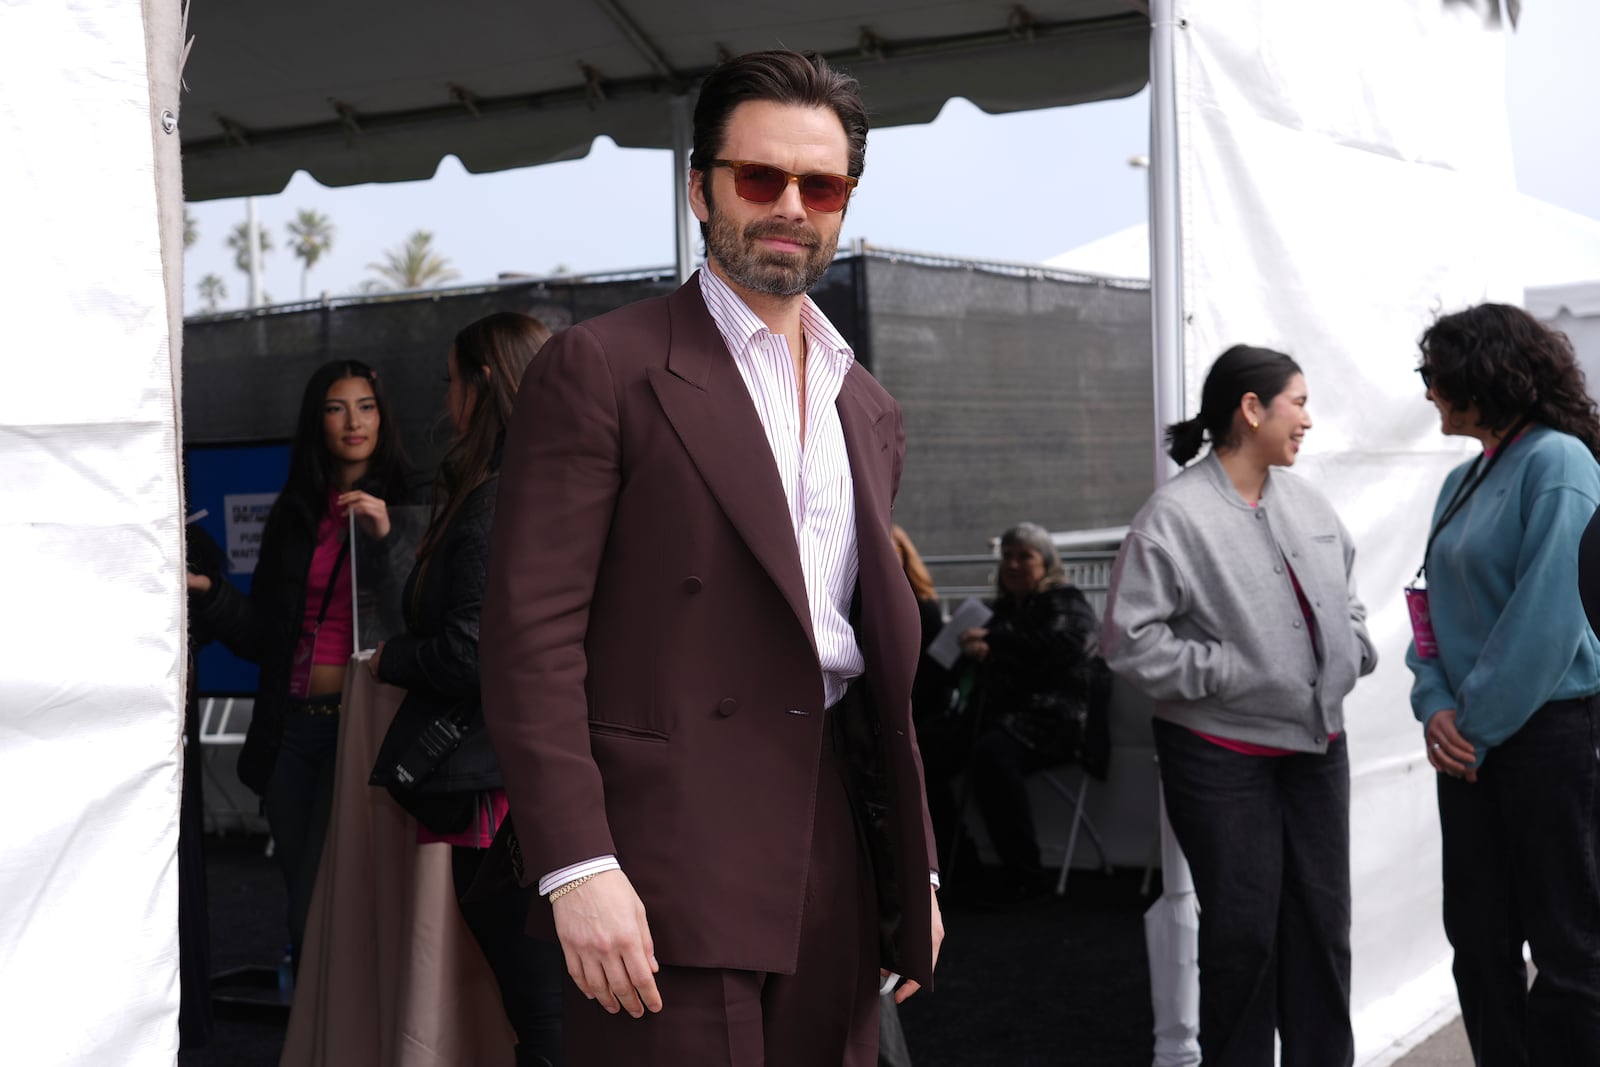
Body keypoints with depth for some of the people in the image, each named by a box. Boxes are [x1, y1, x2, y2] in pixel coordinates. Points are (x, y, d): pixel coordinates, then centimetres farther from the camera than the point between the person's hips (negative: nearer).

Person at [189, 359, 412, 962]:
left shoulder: (404, 508, 0)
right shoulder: (293, 515, 14)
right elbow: (260, 636, 14)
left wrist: (388, 539, -19)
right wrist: (205, 593, 0)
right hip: (293, 726, 5)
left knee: (317, 915, -9)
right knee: (302, 902, 10)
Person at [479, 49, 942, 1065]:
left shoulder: (871, 412, 17)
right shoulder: (602, 367, -4)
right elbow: (532, 631, -10)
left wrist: (914, 869, 17)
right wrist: (576, 866, -18)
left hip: (836, 855, 6)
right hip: (668, 856, -6)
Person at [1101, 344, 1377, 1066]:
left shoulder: (1305, 503, 9)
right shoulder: (1175, 514, -14)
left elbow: (1345, 598, 23)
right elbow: (1129, 639, -15)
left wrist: (1351, 655, 6)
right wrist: (1224, 672, -16)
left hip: (1317, 743, 7)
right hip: (1223, 755, -6)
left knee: (1323, 922, 11)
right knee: (1243, 931, 1)